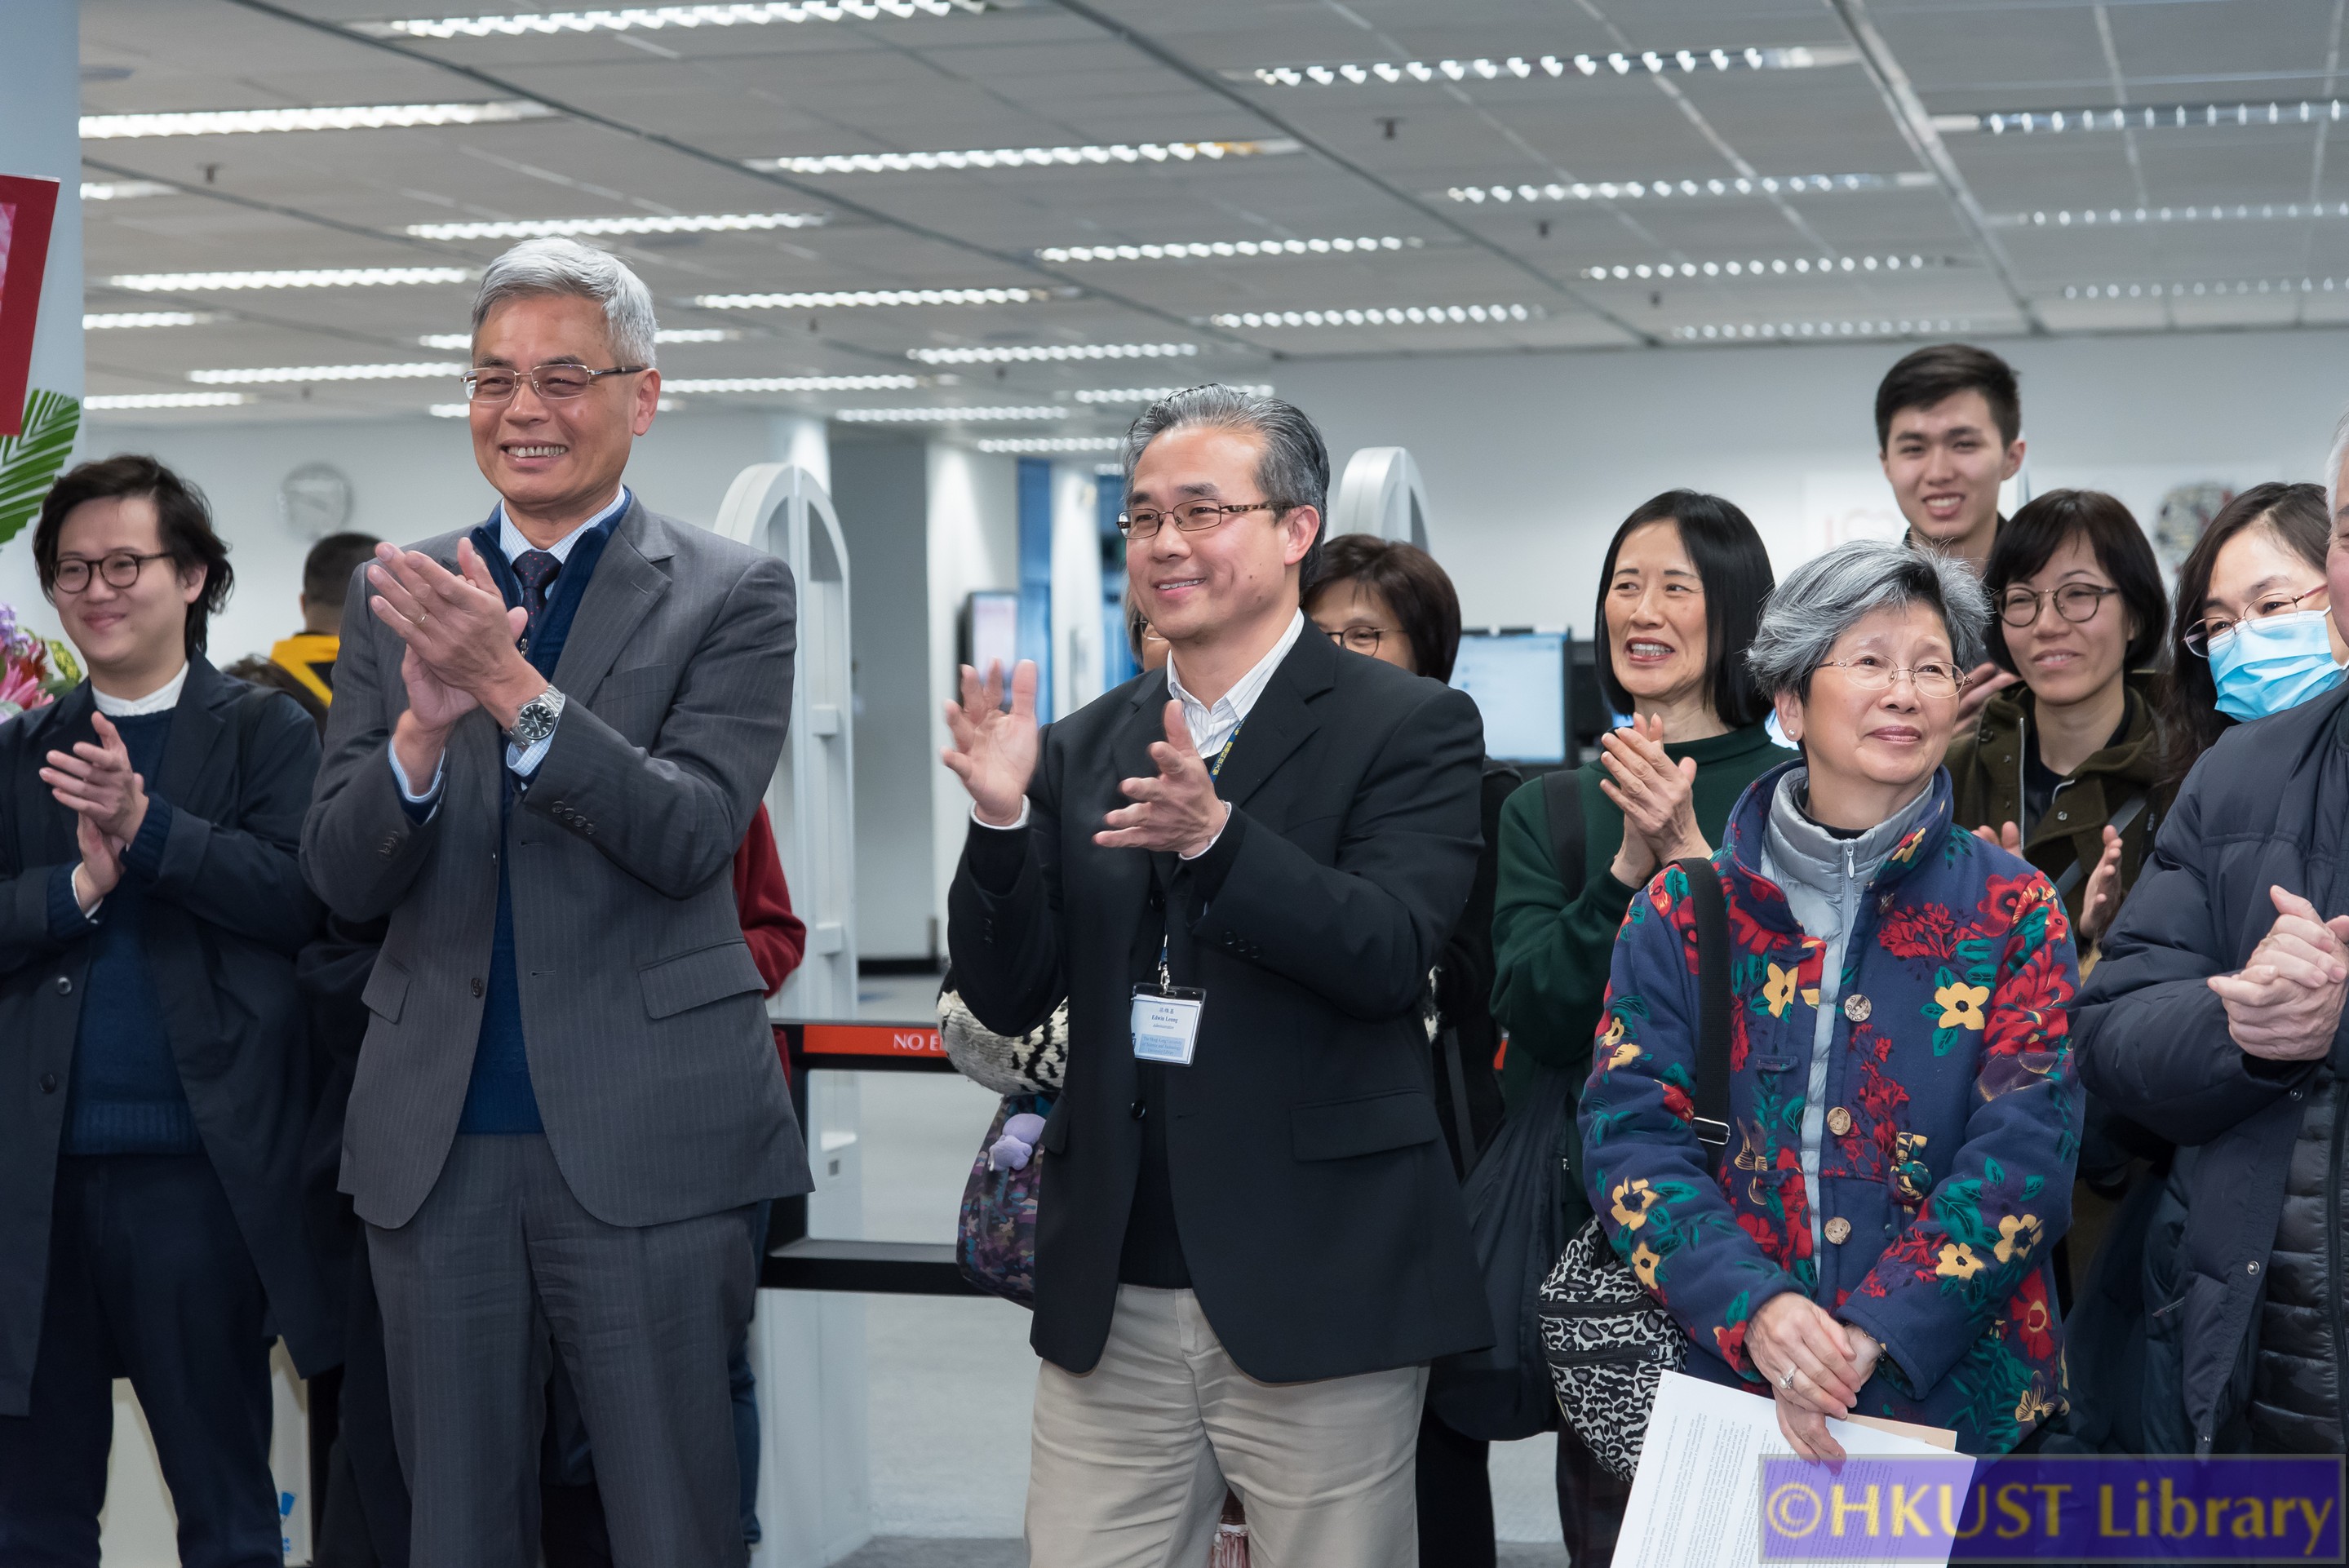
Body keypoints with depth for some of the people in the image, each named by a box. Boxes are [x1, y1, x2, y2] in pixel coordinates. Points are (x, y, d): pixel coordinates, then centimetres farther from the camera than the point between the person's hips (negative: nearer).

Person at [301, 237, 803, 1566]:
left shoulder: (733, 595, -1)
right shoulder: (397, 595, 9)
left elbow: (691, 836, -13)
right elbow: (342, 879, 3)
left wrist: (512, 687, -25)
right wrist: (422, 730, -17)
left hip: (647, 1143, -3)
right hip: (437, 1143, 4)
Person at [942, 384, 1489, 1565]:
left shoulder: (1409, 726, -2)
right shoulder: (1083, 750, 12)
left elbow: (1389, 954, -15)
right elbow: (1007, 1001, 7)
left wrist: (1213, 835, -29)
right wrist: (1000, 819, -10)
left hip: (1315, 1300, -4)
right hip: (1112, 1301, 4)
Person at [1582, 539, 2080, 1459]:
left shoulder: (2012, 914, 1)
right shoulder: (1681, 913, 3)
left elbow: (2024, 1157, -8)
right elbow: (1630, 1135, -2)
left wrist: (1870, 1335, -19)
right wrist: (1756, 1308, -19)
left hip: (1958, 1396, 0)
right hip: (1724, 1385, 1)